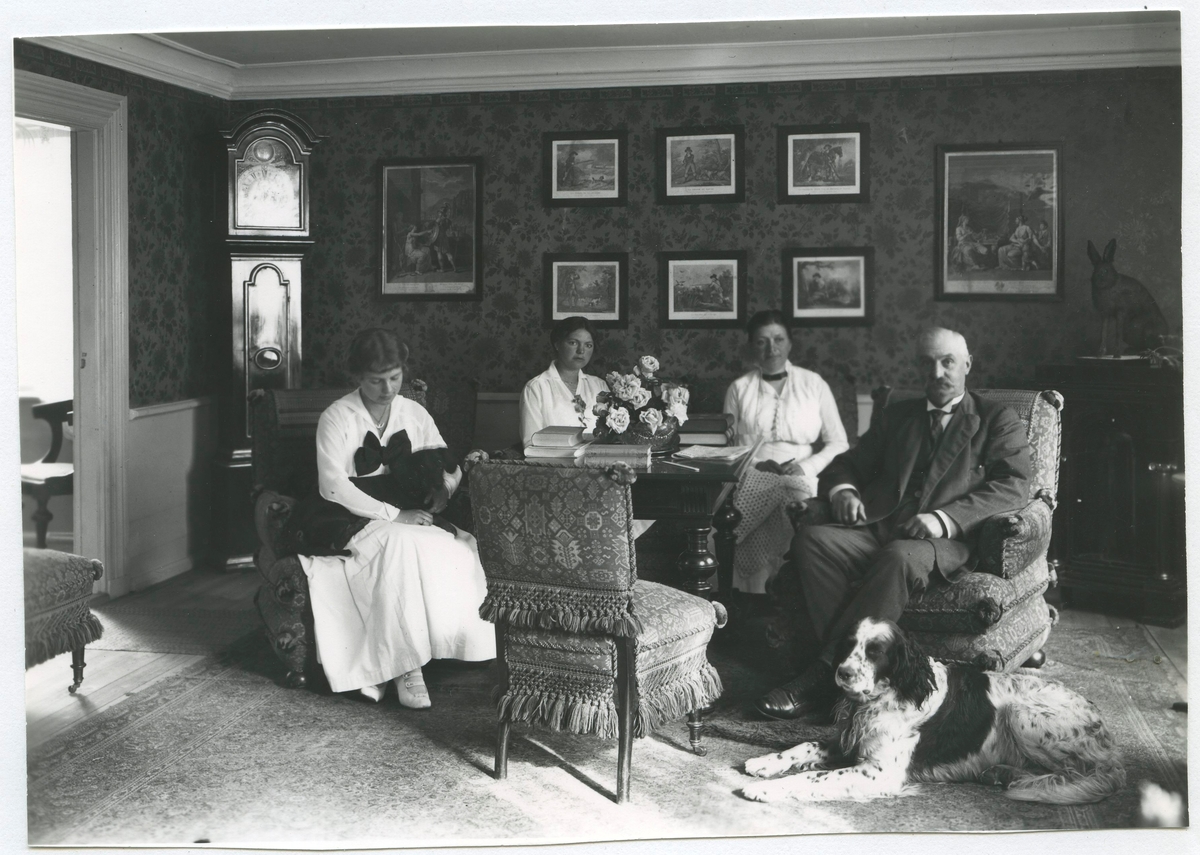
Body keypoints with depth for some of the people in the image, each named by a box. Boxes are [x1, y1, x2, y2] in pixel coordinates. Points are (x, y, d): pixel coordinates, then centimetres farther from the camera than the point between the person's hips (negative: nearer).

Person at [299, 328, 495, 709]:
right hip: (355, 522, -5)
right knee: (401, 545, -36)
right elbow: (332, 486, -16)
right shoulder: (337, 418, -5)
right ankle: (406, 666, -30)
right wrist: (394, 515, -22)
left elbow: (447, 468, 15)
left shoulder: (414, 414, 10)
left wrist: (445, 486, -11)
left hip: (409, 522, 5)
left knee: (463, 548, -24)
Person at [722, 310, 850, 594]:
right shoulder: (739, 388, 15)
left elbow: (838, 443, 10)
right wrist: (758, 465, -9)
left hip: (798, 479, 0)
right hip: (751, 479, 0)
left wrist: (807, 466, -9)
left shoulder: (813, 384, 13)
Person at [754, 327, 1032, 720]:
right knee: (811, 537, -27)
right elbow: (848, 463, 28)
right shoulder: (898, 415, 28)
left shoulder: (998, 420, 14)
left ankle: (823, 675, -36)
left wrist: (945, 518, -16)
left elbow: (1014, 486, -1)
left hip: (949, 542, -4)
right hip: (880, 529, 4)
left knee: (900, 556, -40)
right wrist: (843, 490, 1)